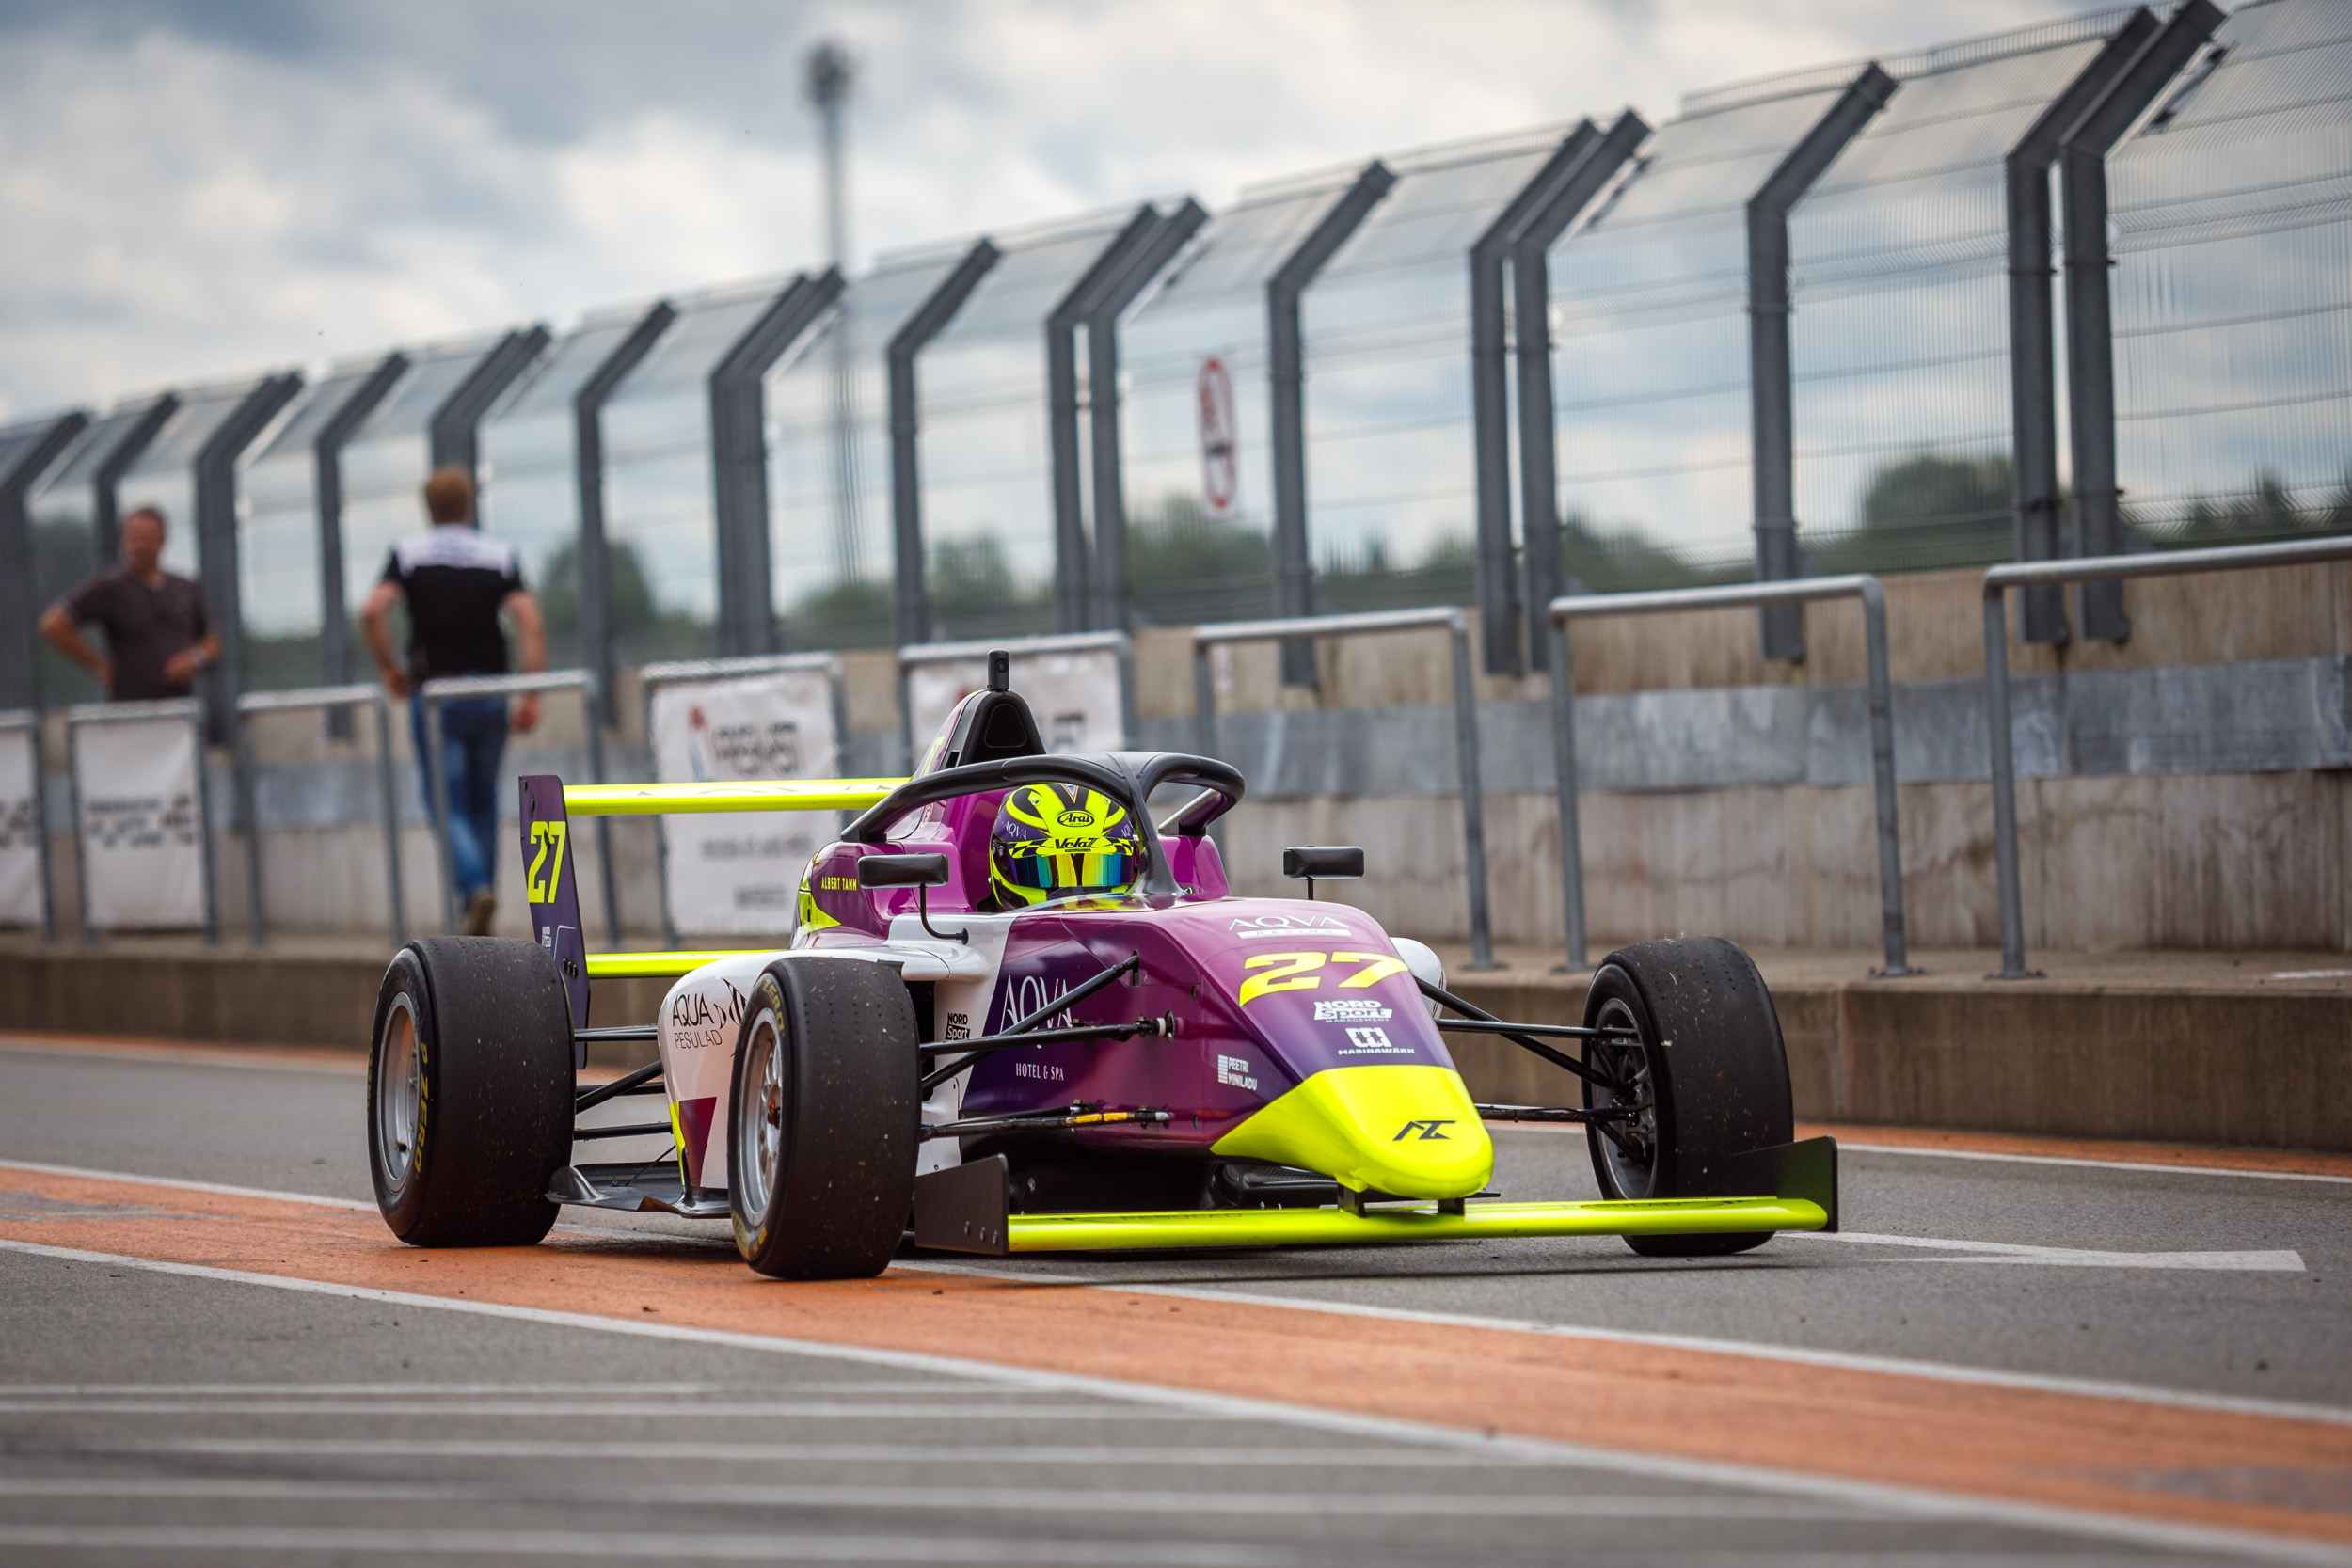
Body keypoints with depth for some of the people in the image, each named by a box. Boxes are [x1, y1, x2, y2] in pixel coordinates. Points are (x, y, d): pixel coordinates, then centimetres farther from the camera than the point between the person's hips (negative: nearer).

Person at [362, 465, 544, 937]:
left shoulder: (409, 553, 2)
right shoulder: (500, 556, 5)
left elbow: (373, 611, -12)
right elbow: (530, 622, -7)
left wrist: (388, 669, 1)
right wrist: (532, 694, -8)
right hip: (490, 694, 2)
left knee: (447, 805, 0)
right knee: (483, 802, 16)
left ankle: (475, 887, -25)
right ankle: (480, 911, 17)